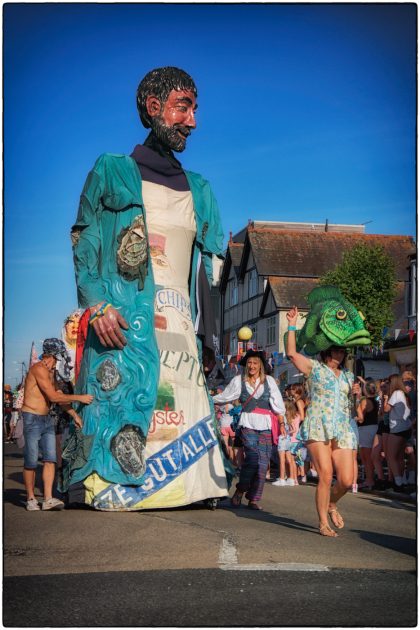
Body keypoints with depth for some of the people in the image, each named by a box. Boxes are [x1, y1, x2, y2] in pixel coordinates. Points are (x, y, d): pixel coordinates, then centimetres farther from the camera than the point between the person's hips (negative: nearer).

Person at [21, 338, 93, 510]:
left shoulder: (50, 371, 17)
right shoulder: (39, 369, -15)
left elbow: (58, 395, 24)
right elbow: (53, 397, -19)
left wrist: (74, 415, 19)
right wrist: (79, 398, -13)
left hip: (47, 419, 9)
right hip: (32, 419, -9)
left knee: (50, 459, -2)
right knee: (31, 462, -3)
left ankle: (48, 499, -4)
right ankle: (31, 499, 8)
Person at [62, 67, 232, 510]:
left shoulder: (197, 191, 21)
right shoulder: (112, 173, 8)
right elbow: (83, 247, 1)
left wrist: (207, 336, 13)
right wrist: (96, 304, -15)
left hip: (179, 327, 4)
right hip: (122, 323, -4)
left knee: (185, 420, -2)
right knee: (120, 416, -11)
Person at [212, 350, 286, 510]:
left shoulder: (269, 380, 9)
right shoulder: (239, 380, 8)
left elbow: (277, 403, 11)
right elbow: (225, 396, 19)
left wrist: (281, 423, 7)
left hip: (265, 426, 2)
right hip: (248, 424, -2)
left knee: (262, 463, -2)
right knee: (252, 457, -18)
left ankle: (254, 499, 6)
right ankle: (240, 491, -1)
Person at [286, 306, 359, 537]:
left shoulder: (348, 376, 22)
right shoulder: (314, 367, 8)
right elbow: (292, 353, -4)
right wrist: (292, 326, -4)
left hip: (342, 430, 4)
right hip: (318, 427, -4)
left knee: (346, 480, -5)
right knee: (325, 476, -12)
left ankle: (332, 505, 27)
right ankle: (324, 524, 0)